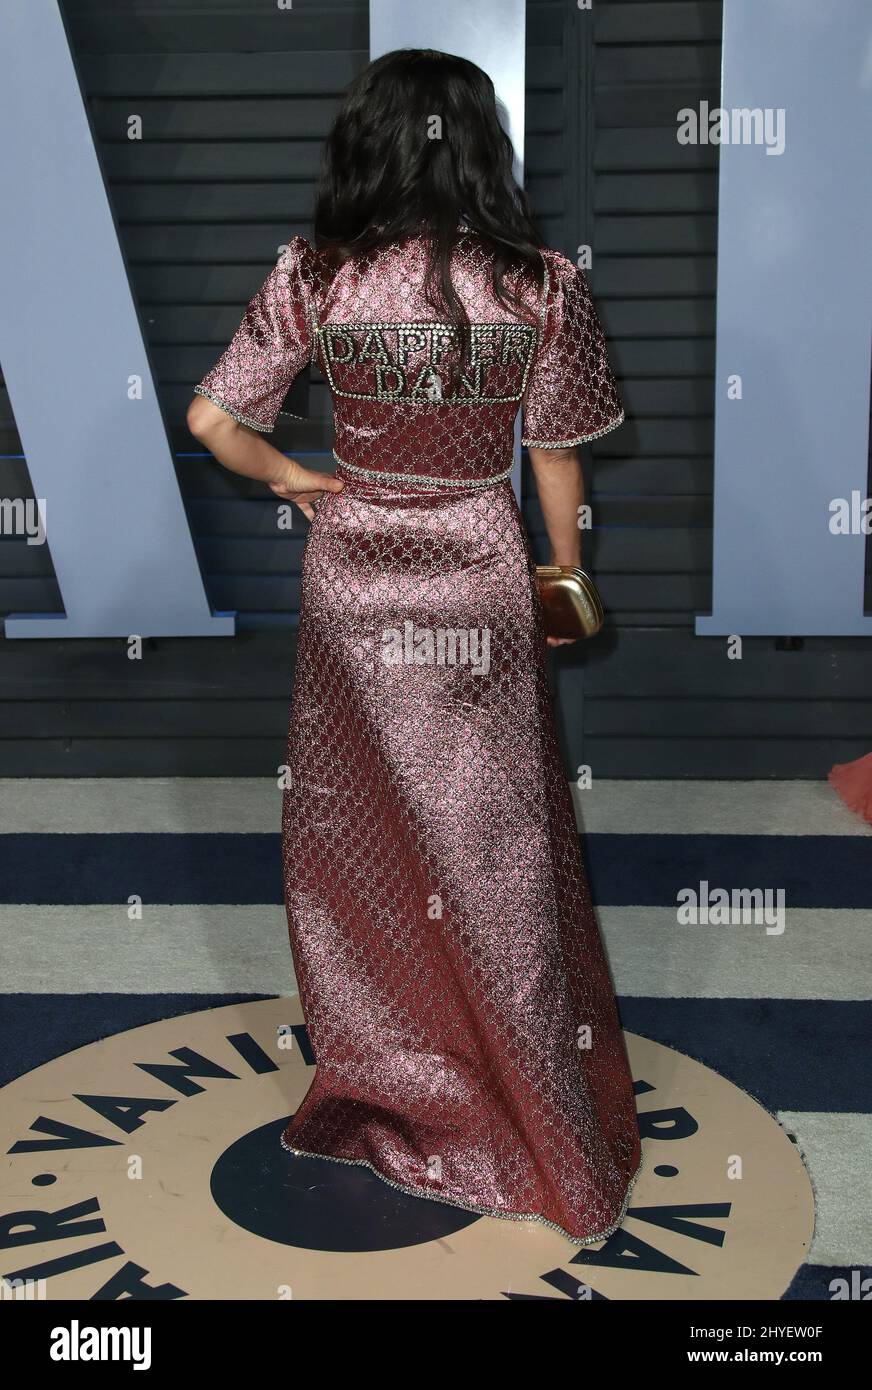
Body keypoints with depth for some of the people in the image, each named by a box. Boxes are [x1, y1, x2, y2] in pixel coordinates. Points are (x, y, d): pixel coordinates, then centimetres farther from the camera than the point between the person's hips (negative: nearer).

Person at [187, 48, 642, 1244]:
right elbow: (556, 460, -4)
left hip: (353, 582, 1)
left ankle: (383, 1081, 34)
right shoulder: (541, 287, -10)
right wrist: (566, 570, 12)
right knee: (492, 847, 11)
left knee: (354, 835, 18)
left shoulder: (314, 278, -9)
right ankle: (536, 1111, 25)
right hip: (478, 585, 0)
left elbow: (213, 422, -7)